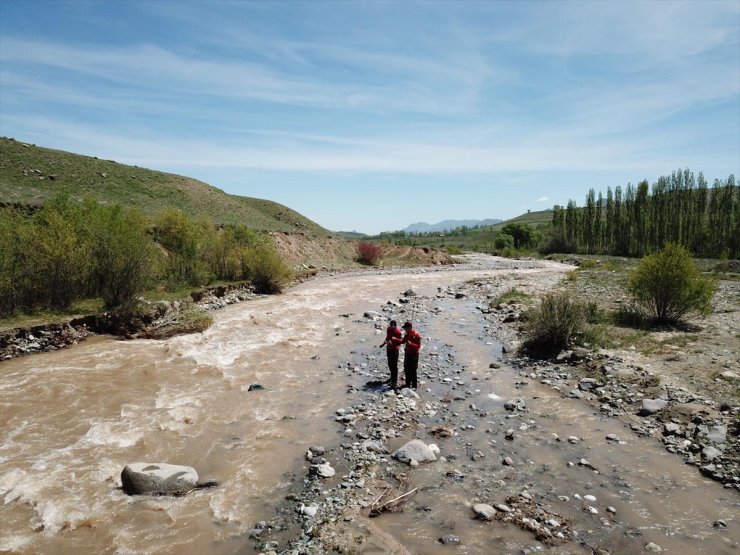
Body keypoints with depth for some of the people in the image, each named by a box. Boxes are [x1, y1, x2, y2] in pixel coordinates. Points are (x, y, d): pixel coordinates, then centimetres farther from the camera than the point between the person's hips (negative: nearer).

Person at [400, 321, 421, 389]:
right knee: (406, 370, 14)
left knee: (413, 371, -2)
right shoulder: (407, 334, 5)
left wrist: (411, 344, -34)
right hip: (407, 354, 8)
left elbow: (418, 346, -20)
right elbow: (403, 341, 17)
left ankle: (414, 386, 7)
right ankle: (408, 384, 28)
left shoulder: (416, 335, -18)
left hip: (414, 355, -8)